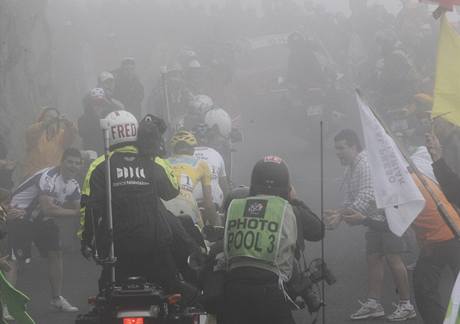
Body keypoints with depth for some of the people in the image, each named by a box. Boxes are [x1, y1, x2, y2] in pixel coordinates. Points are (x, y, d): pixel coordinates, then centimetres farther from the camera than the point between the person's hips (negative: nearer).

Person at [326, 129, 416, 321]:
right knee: (373, 258, 7)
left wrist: (341, 216, -28)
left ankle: (406, 305, -5)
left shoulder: (367, 163, -21)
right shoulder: (351, 169, 12)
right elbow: (351, 200, 14)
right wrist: (339, 214, -6)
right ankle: (373, 304, 11)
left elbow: (366, 196, -29)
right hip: (375, 220, 10)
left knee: (392, 258, -11)